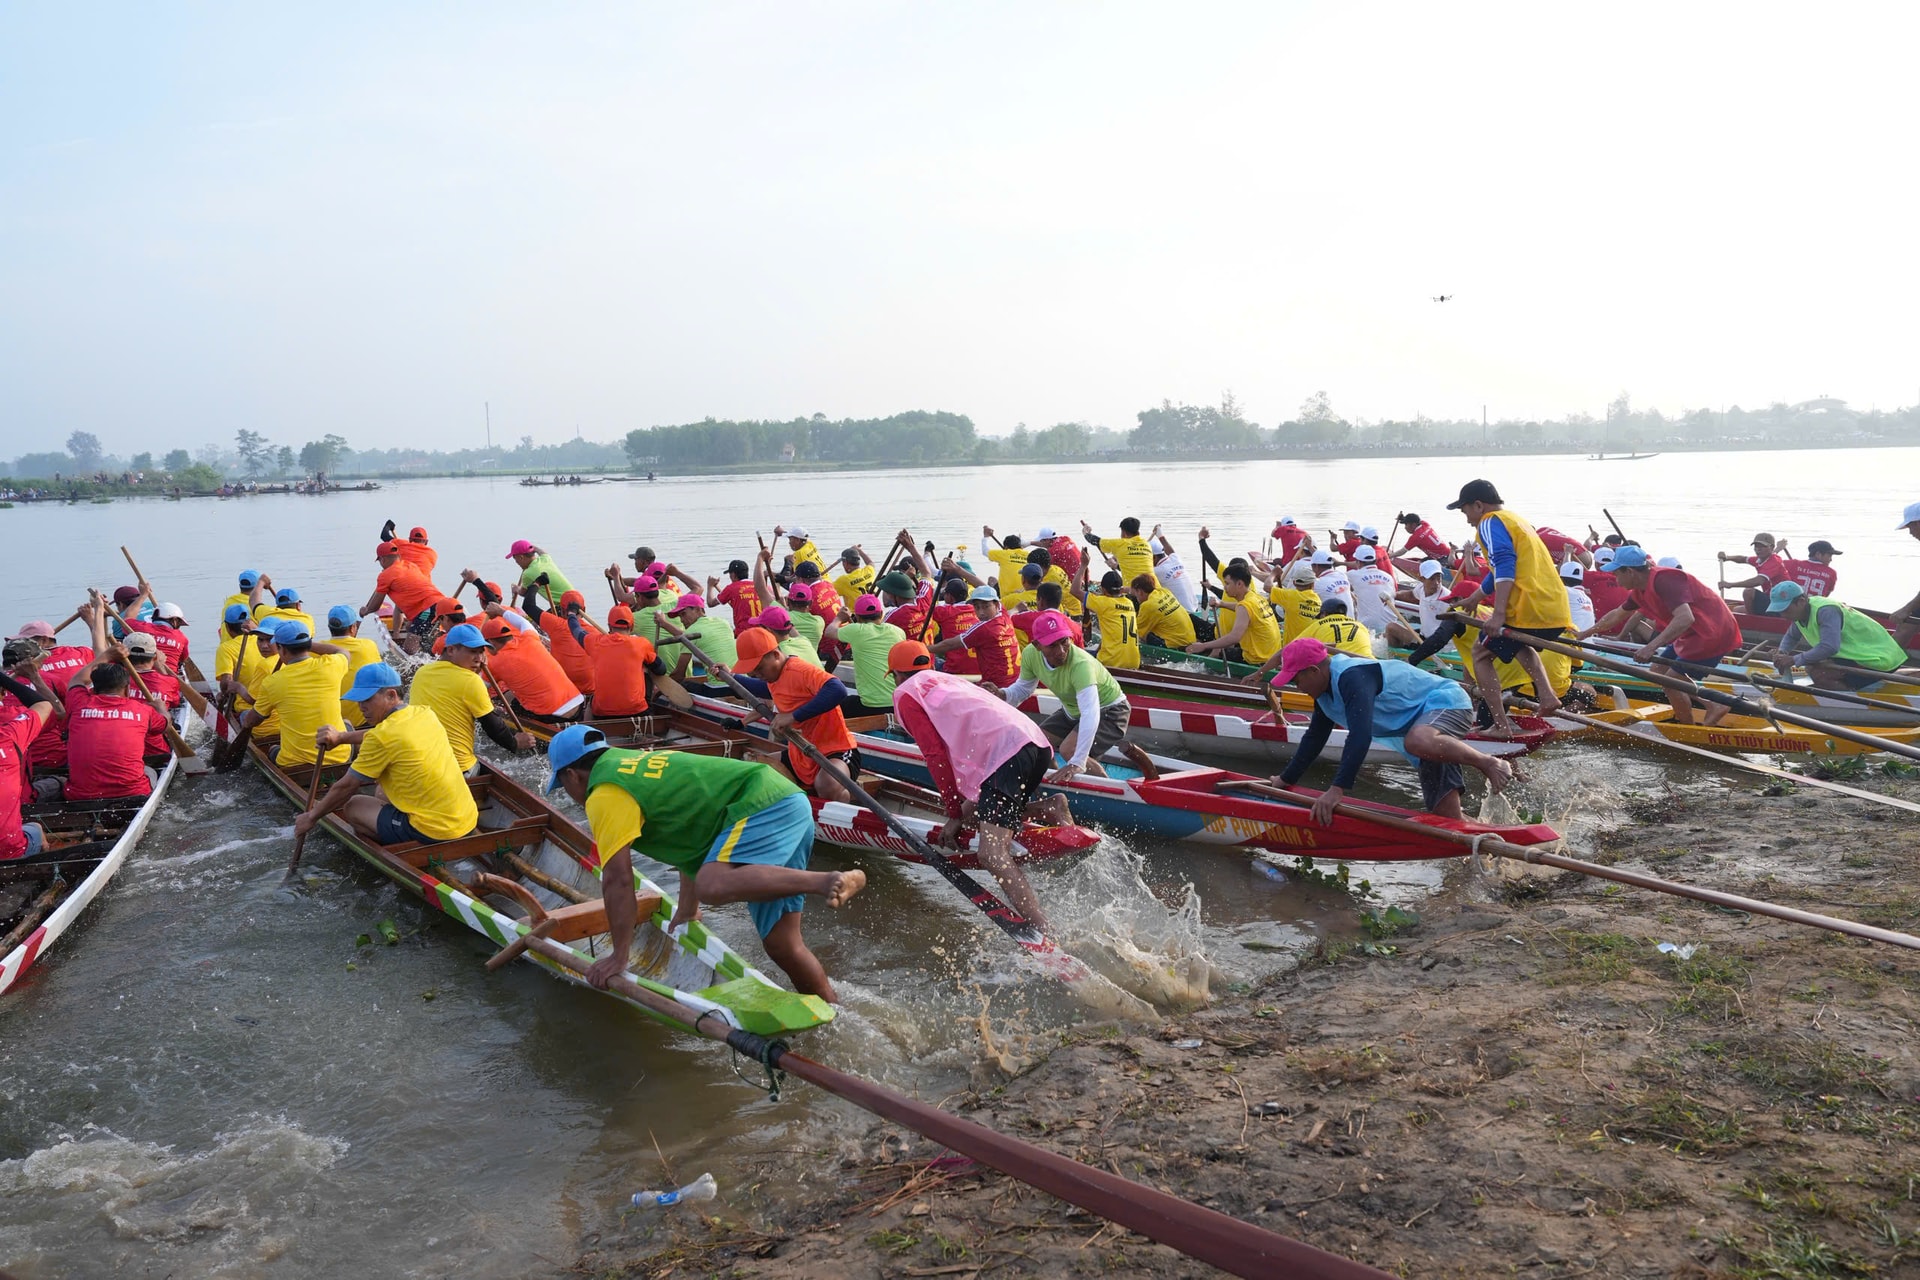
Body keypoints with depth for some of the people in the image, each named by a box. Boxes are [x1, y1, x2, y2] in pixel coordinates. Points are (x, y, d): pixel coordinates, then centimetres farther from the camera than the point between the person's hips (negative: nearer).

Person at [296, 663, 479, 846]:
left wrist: (311, 817, 9)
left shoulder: (382, 737, -15)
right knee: (382, 794, 30)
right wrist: (341, 736, 17)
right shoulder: (425, 714, 5)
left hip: (433, 832, -8)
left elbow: (345, 787, -4)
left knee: (352, 807, 11)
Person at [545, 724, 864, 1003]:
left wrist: (619, 955, 3)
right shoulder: (640, 763, 27)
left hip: (763, 808, -10)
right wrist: (687, 910, 45)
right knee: (782, 945, 8)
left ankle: (827, 882, -41)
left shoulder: (605, 794, -2)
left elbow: (617, 879, -7)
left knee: (714, 887, -33)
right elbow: (692, 835, 36)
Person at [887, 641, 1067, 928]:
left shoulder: (906, 693, 12)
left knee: (992, 854, -17)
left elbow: (936, 756, 2)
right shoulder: (950, 679, 35)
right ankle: (1047, 807, 6)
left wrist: (954, 814, 8)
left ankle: (1044, 931, -33)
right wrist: (965, 808, 38)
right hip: (1037, 742, 9)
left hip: (1007, 752, -9)